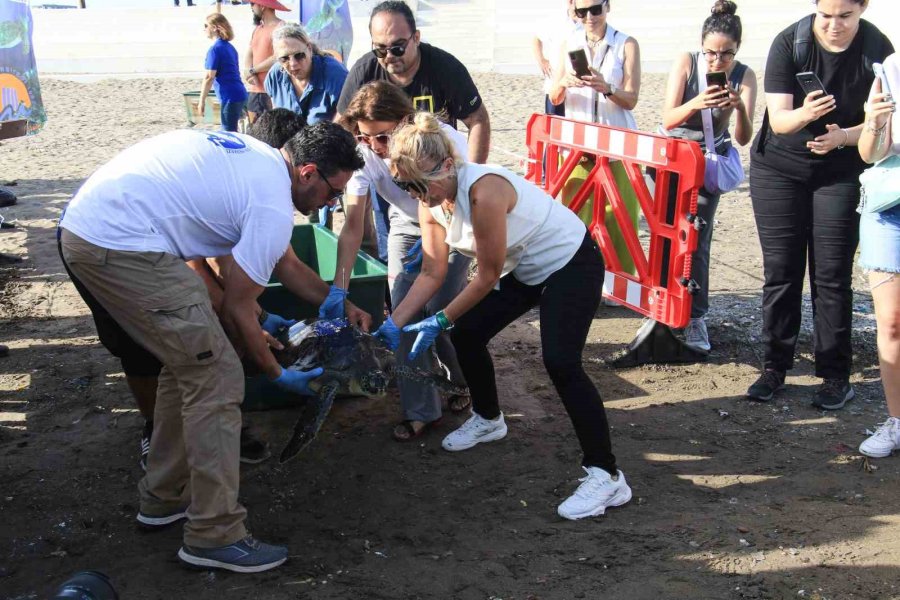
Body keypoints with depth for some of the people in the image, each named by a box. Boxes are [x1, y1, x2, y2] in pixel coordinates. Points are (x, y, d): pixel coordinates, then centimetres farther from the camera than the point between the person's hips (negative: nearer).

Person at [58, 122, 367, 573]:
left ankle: (164, 499, 32)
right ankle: (214, 536, 2)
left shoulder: (257, 158, 17)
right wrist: (279, 375, 9)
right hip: (122, 248, -10)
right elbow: (236, 309, -4)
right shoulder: (273, 206, -12)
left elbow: (287, 265, 28)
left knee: (190, 364, 21)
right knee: (217, 379, -4)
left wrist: (341, 305, 30)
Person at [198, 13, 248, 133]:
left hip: (230, 97, -9)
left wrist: (202, 100, -11)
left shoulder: (215, 49, -11)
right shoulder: (229, 47, 15)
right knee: (230, 131, 15)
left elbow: (209, 77, -16)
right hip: (239, 94, 9)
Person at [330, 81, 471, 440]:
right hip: (407, 224, 3)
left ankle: (465, 381, 18)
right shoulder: (363, 153, -24)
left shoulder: (444, 141, -32)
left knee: (440, 310, -12)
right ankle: (420, 410, 5)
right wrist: (339, 288, -31)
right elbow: (352, 226, -23)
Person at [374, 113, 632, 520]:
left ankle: (607, 477, -18)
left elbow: (488, 275, -24)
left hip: (572, 262, -9)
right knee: (466, 332, 8)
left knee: (560, 362, -23)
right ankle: (488, 419, 35)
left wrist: (441, 321, -18)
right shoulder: (430, 201, -7)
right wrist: (394, 322, -14)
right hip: (525, 270, 9)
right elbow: (432, 273, -5)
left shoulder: (484, 191, -33)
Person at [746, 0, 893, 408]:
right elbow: (778, 118, -17)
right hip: (779, 168, 0)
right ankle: (775, 366, 11)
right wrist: (804, 114, -39)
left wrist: (843, 136, -28)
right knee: (780, 270, 1)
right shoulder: (789, 42, -13)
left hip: (842, 173, 0)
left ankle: (836, 376, 5)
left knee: (832, 275, -2)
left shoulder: (878, 49, -11)